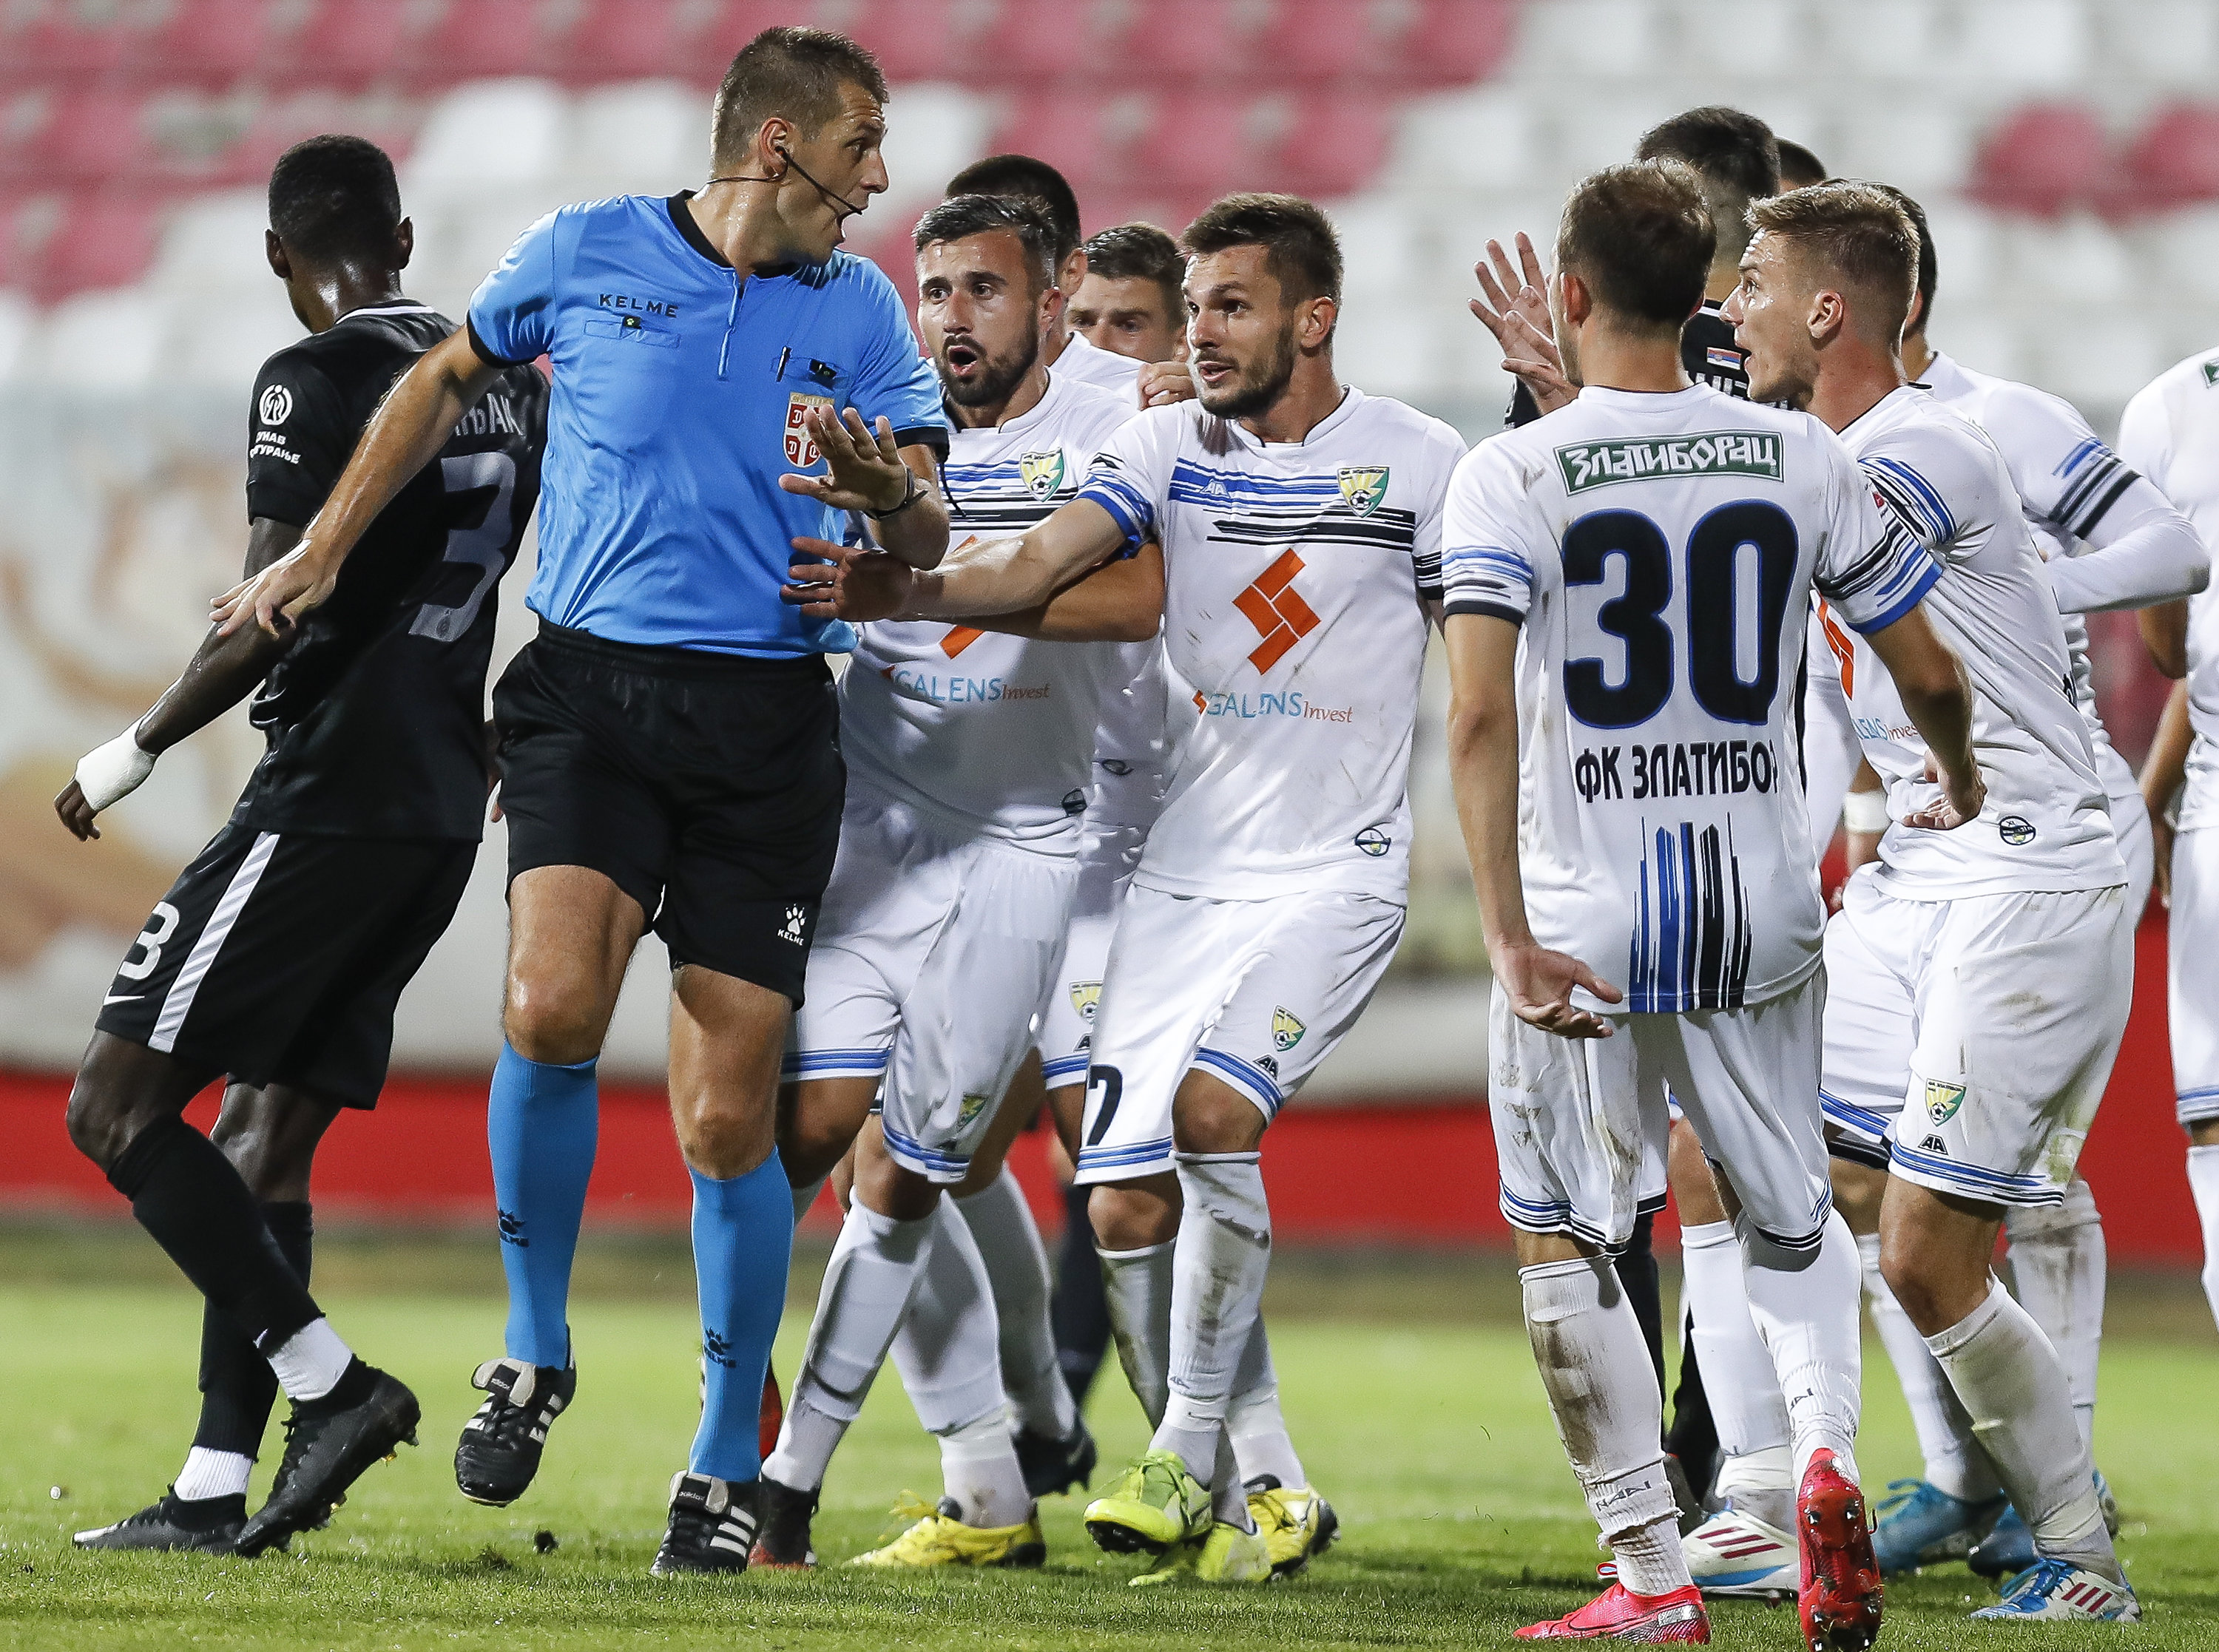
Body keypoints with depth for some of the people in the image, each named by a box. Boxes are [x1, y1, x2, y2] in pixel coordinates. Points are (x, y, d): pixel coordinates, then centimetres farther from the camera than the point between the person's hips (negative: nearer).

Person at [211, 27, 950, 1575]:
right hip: (589, 690, -1)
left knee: (729, 1117, -1)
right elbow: (450, 379, 21)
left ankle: (728, 1463, 15)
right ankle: (536, 1355, -3)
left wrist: (893, 497, -20)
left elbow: (927, 543, 3)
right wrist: (326, 547, 22)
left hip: (766, 726, 1)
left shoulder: (858, 310, 7)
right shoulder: (585, 255, 3)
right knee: (553, 1006, -25)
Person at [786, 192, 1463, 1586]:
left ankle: (1192, 1447, -9)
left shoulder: (1418, 464, -2)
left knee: (1213, 1109, -26)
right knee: (1128, 1210, -2)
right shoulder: (1171, 446, 6)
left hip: (1337, 875, -4)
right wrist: (895, 592, -22)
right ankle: (1233, 1501, 16)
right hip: (1187, 876, 4)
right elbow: (1039, 566, -7)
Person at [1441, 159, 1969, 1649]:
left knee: (1564, 1237, 11)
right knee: (1790, 1213, 21)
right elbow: (1931, 673, 7)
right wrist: (1960, 786, 29)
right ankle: (1826, 1442, -7)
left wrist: (1510, 936, -20)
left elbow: (1482, 715, -19)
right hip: (1761, 911, 3)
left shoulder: (1514, 479, -8)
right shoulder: (1802, 461, 1)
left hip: (1586, 919, -3)